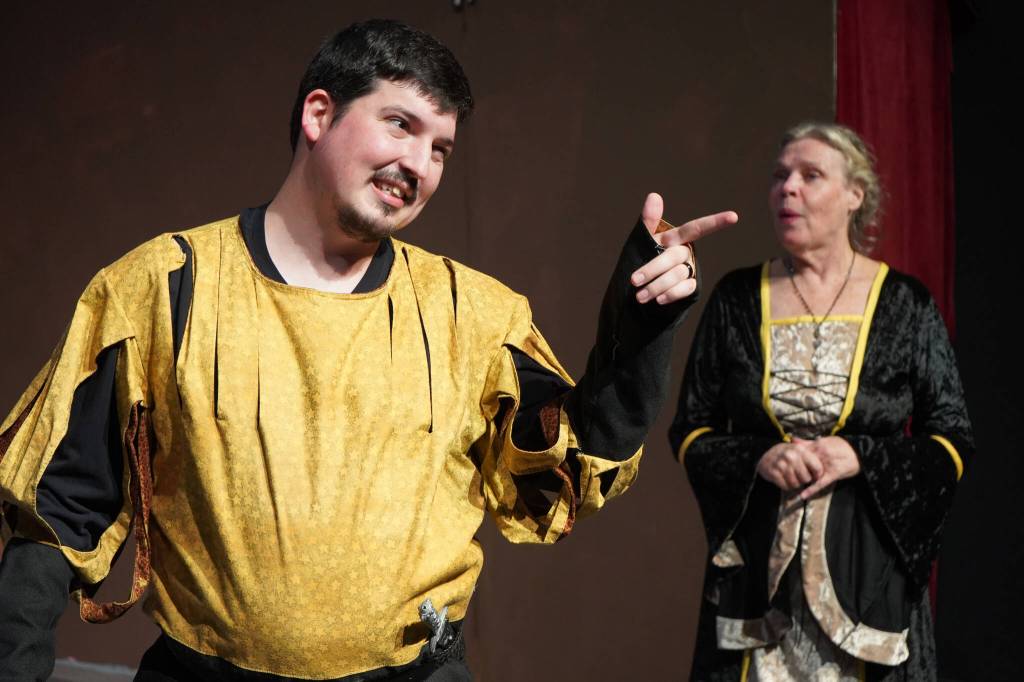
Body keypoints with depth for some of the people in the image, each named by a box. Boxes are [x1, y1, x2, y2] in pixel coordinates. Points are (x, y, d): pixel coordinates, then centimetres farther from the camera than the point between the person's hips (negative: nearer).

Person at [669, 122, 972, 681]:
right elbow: (689, 433, 6)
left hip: (870, 559, -1)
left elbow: (953, 442, 2)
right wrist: (759, 458, -13)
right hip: (755, 565, 1)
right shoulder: (736, 299, 3)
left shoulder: (905, 304, 0)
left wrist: (860, 458, -14)